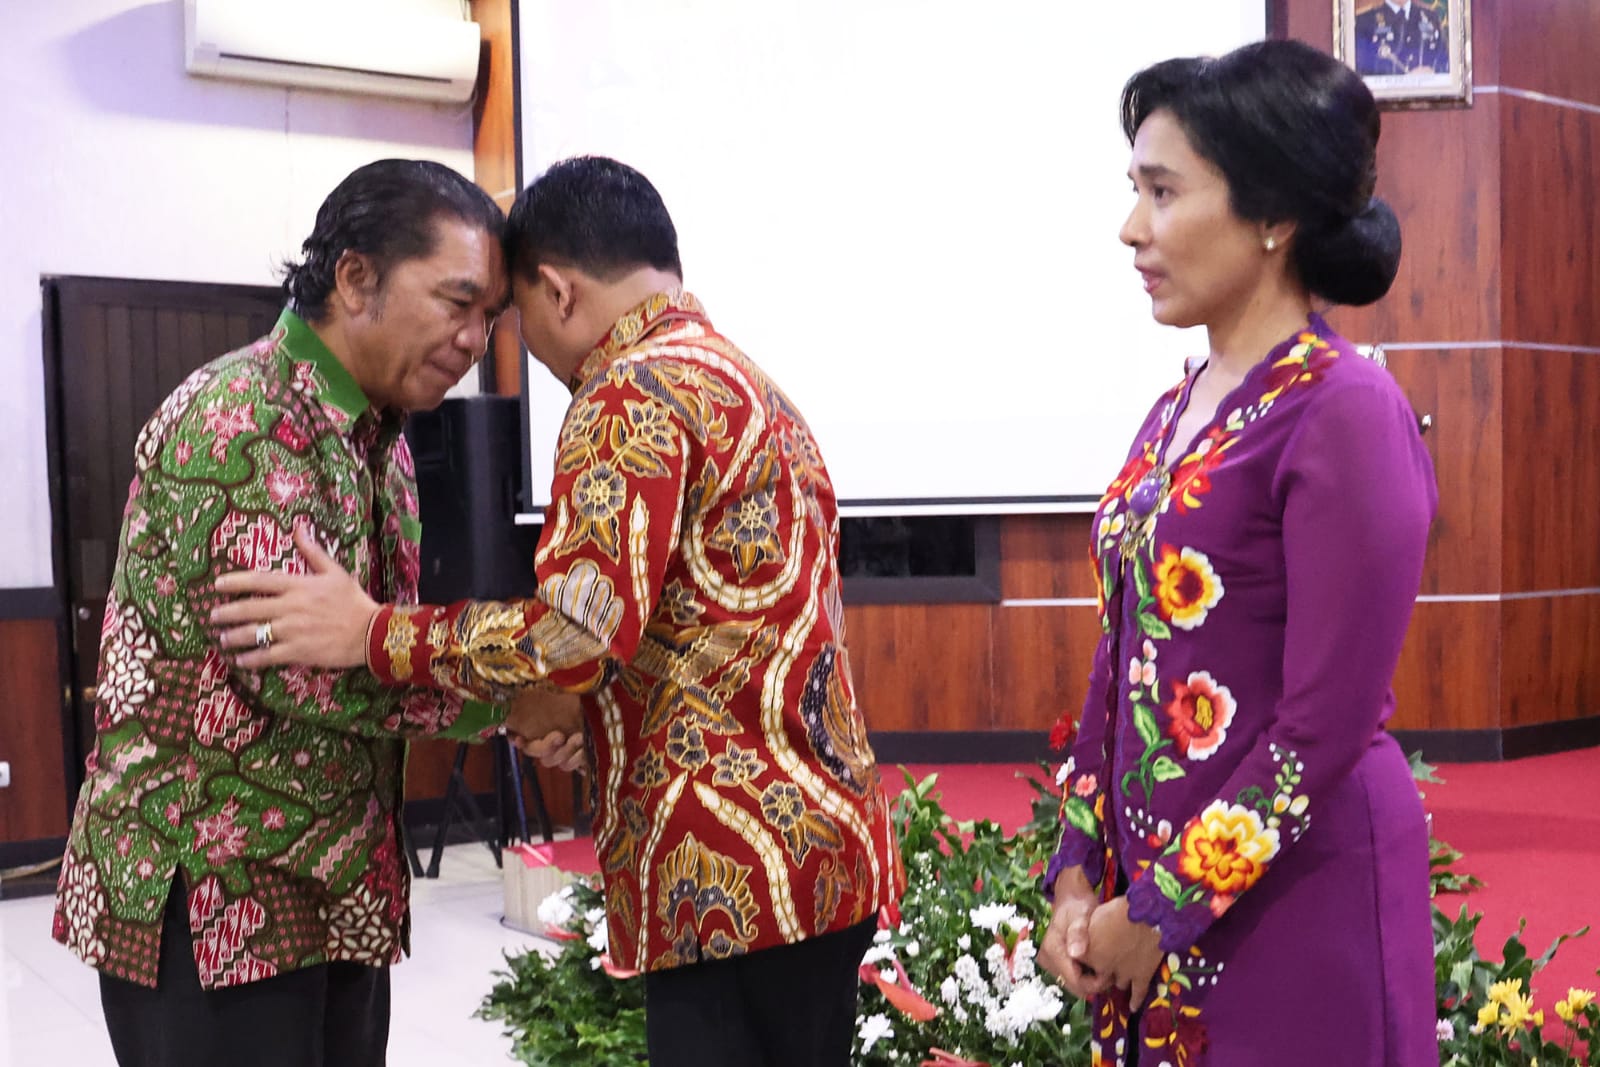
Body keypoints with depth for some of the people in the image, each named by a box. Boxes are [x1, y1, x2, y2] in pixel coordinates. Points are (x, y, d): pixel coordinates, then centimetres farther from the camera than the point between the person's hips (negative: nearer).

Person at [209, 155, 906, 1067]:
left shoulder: (634, 393, -11)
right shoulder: (755, 387, 19)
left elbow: (578, 630, -21)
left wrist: (374, 636, -11)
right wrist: (583, 708, 15)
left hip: (730, 871, -9)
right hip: (825, 848, 9)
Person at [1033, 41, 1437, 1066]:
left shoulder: (1344, 409, -15)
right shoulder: (1176, 414, 8)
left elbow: (1327, 723, -18)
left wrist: (1165, 913, -13)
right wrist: (1082, 874, 3)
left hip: (1294, 900, -7)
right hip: (1150, 893, 7)